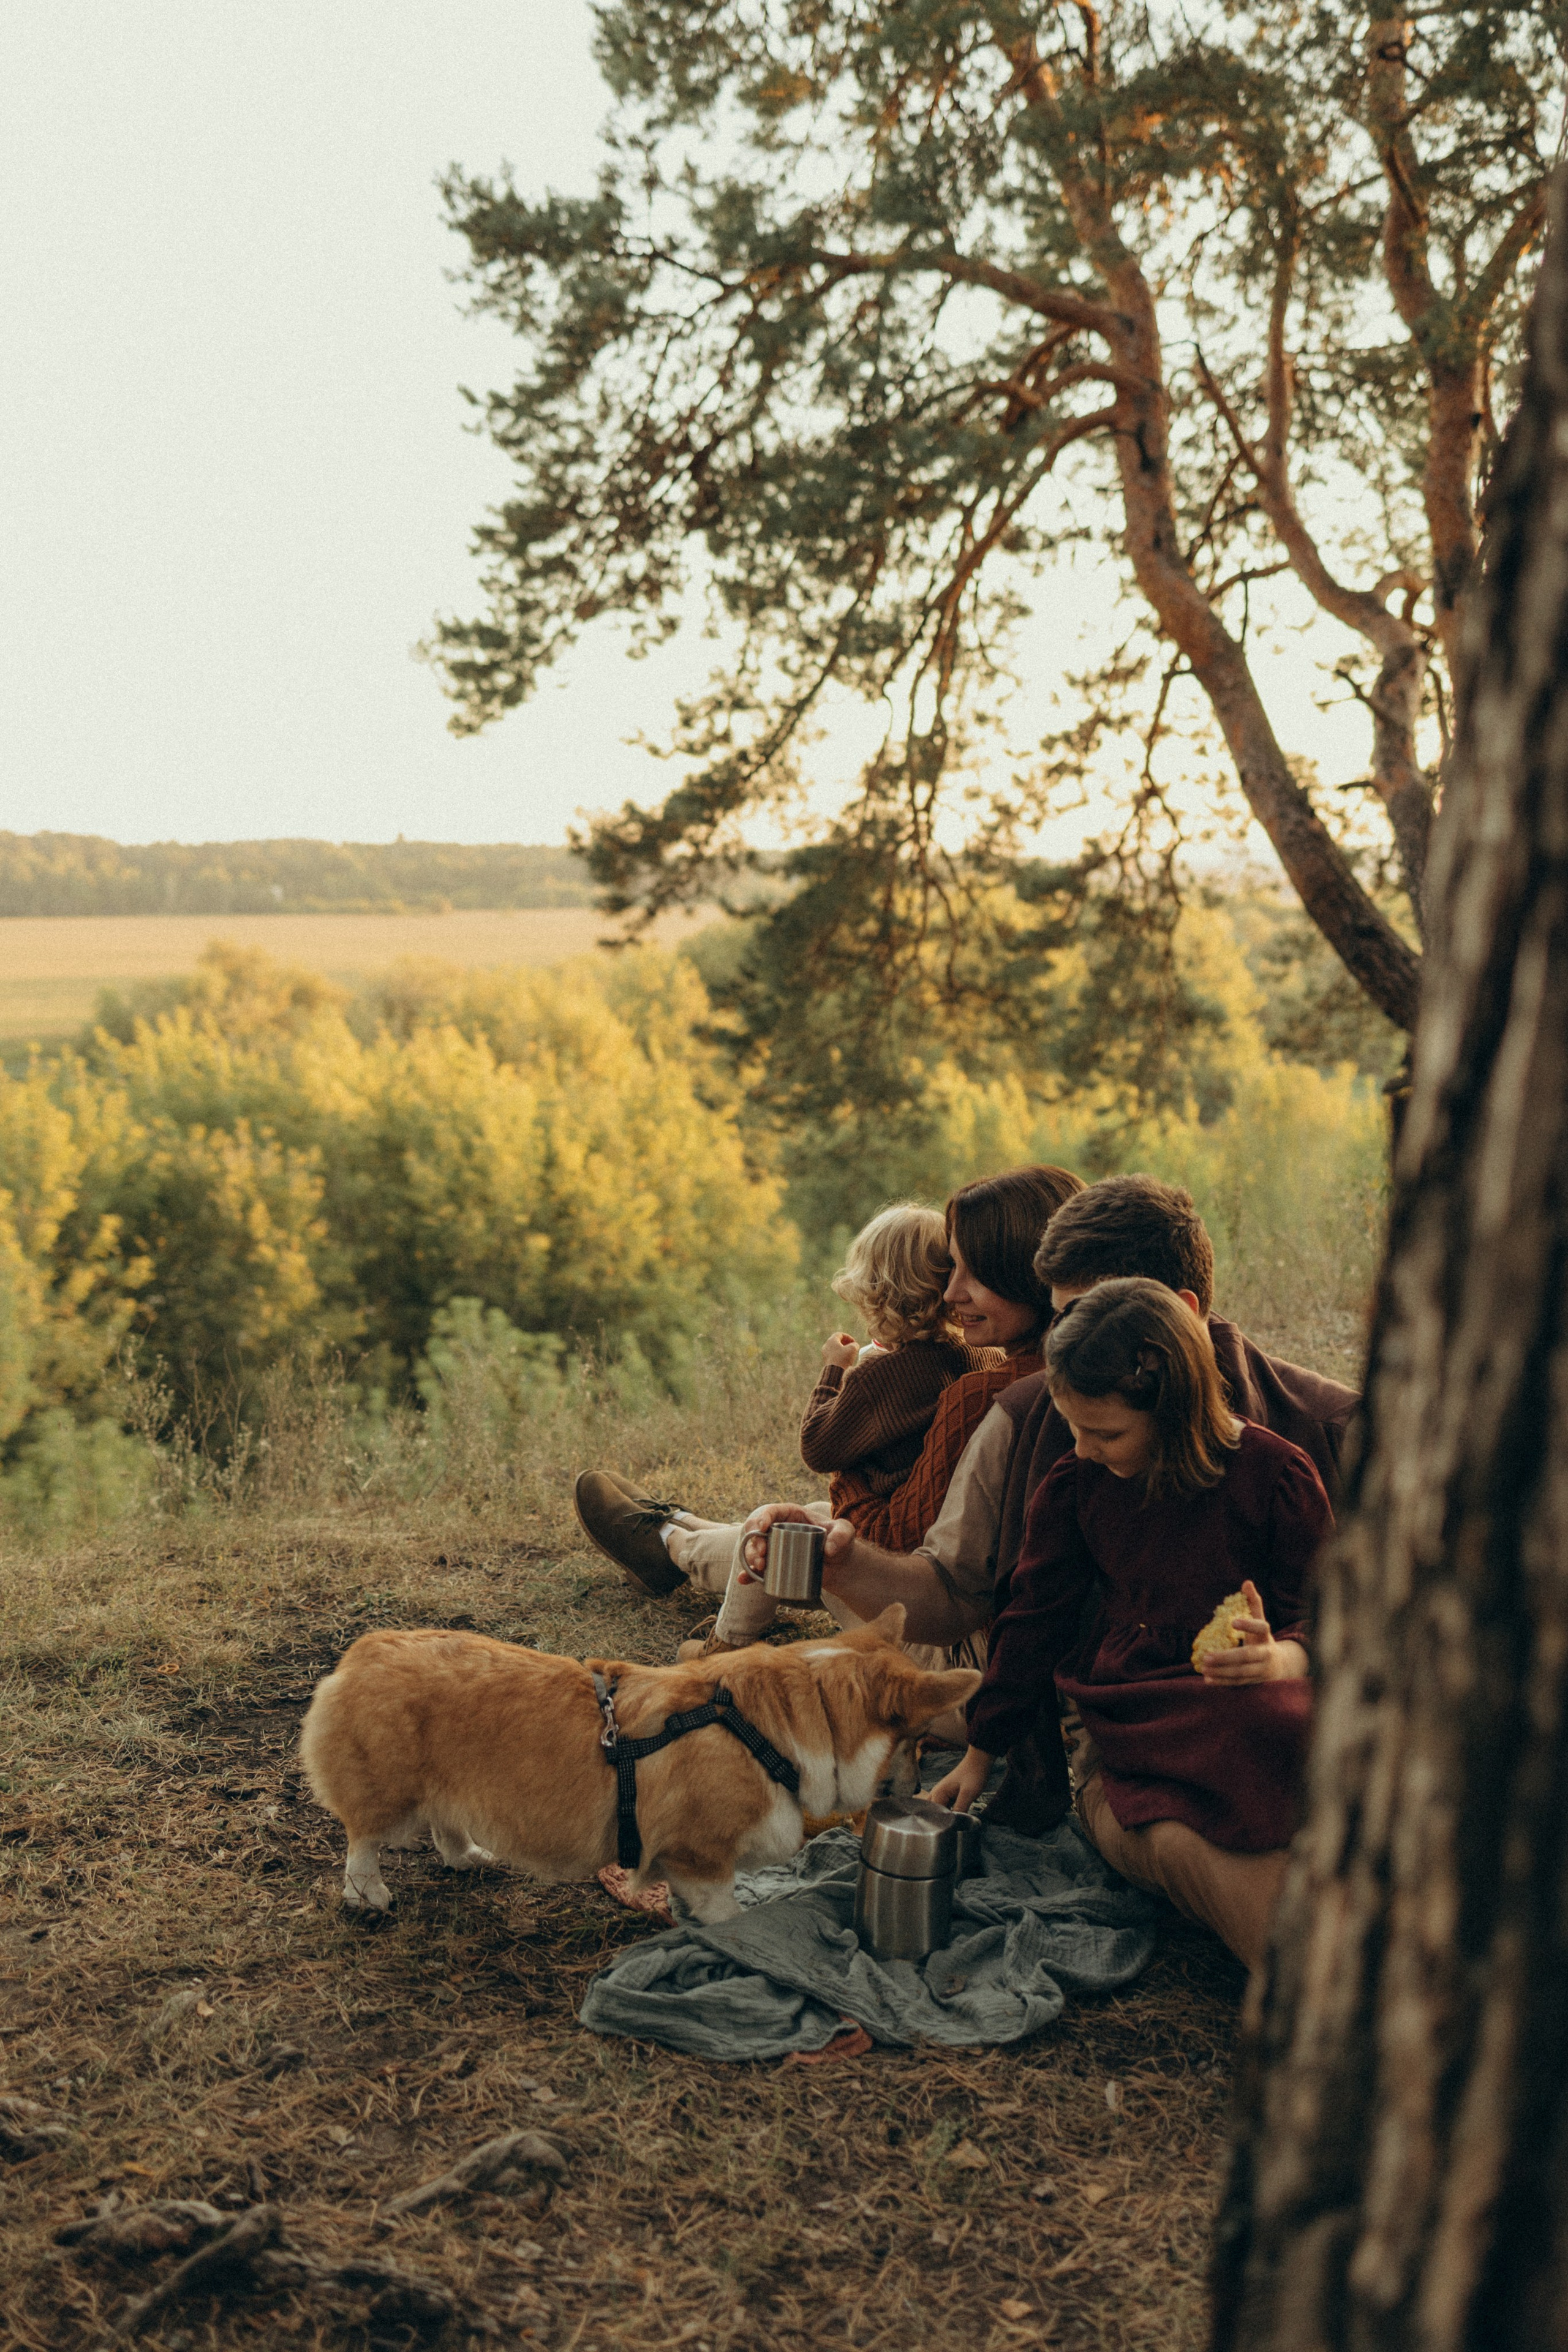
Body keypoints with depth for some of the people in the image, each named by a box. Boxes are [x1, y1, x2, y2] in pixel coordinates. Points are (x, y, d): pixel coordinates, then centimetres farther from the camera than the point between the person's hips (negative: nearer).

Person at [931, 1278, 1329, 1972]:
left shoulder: (1274, 1474, -5)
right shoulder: (1074, 1485, 5)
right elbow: (1034, 1619, 16)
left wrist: (1282, 1657, -23)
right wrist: (978, 1755, 22)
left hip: (1242, 1714, -2)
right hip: (1121, 1726, 2)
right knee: (1173, 1841, -36)